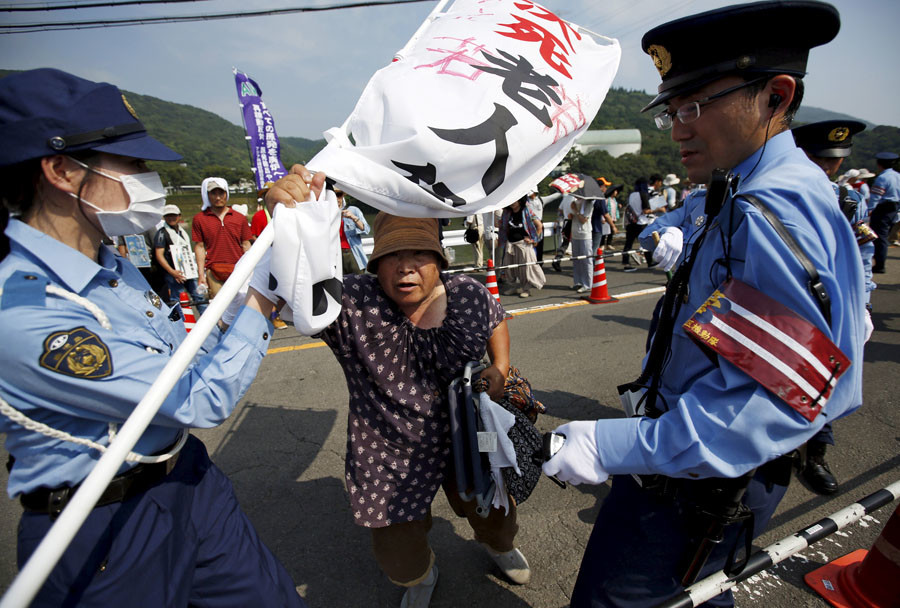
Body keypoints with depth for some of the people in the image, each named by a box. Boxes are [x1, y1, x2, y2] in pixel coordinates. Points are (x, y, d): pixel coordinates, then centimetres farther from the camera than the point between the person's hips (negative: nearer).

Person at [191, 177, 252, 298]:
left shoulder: (240, 218, 10)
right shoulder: (199, 219, 7)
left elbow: (246, 245, 11)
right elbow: (199, 247, 7)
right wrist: (201, 274, 2)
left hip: (238, 271, 1)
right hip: (214, 272, -1)